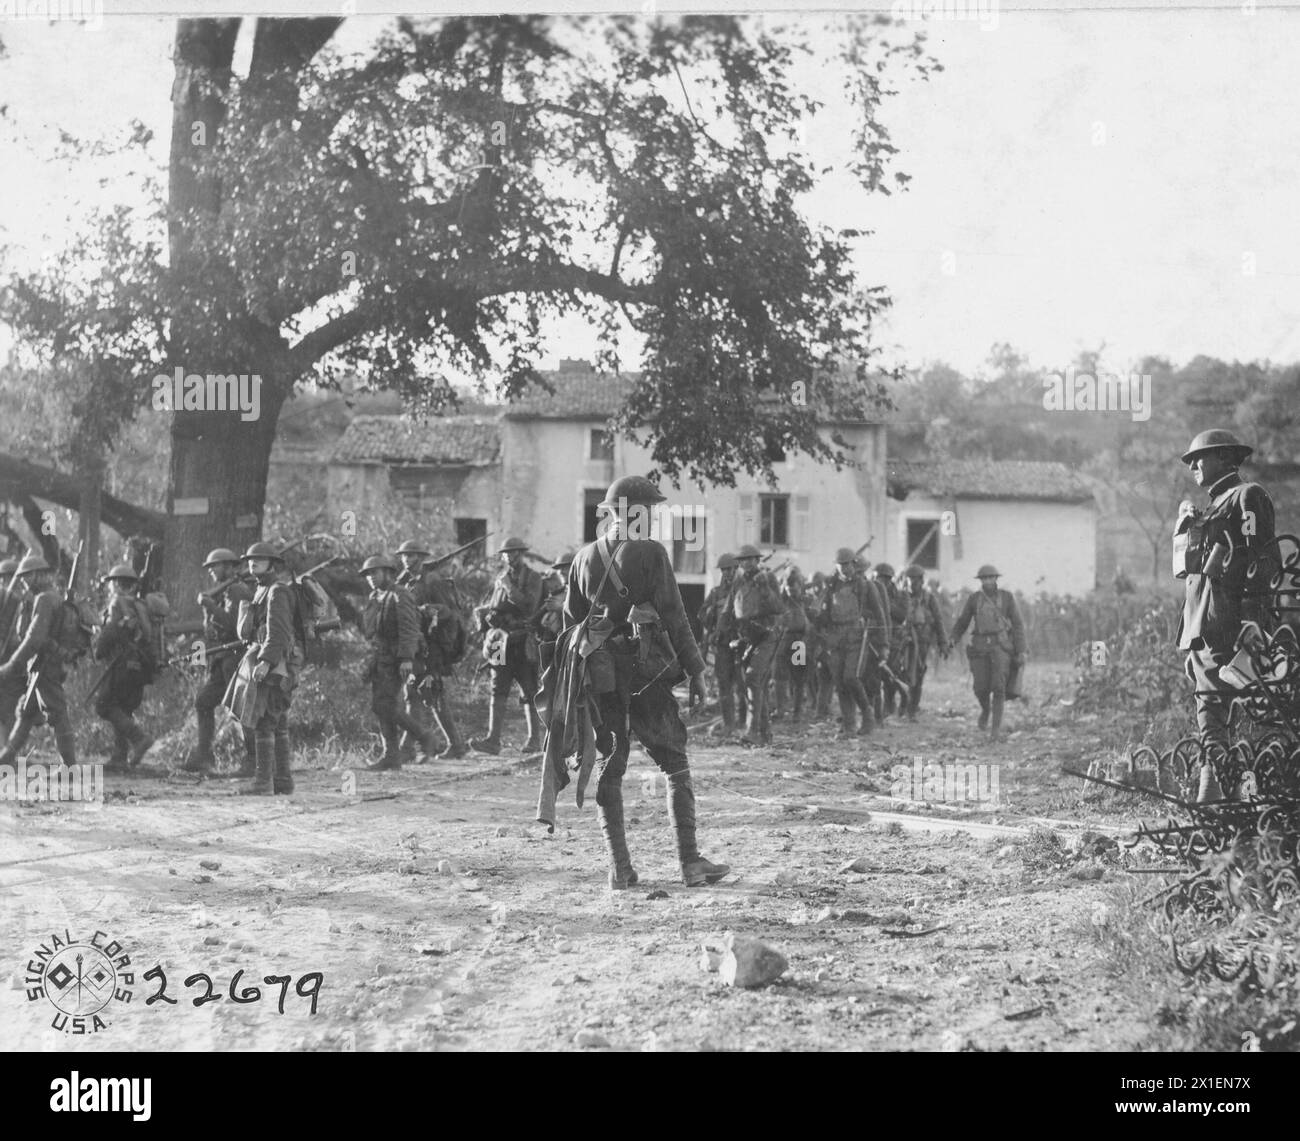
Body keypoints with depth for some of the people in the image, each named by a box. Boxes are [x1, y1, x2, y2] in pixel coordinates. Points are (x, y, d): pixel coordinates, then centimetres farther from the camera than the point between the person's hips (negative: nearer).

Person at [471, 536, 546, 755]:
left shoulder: (533, 578, -2)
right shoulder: (500, 579, 15)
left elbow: (529, 606, -15)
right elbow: (493, 606, 22)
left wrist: (510, 587, -17)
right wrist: (485, 612, 2)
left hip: (524, 642, -5)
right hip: (501, 640, 5)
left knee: (529, 693, 1)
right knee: (498, 692, -4)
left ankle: (535, 738, 11)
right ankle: (493, 739, -9)